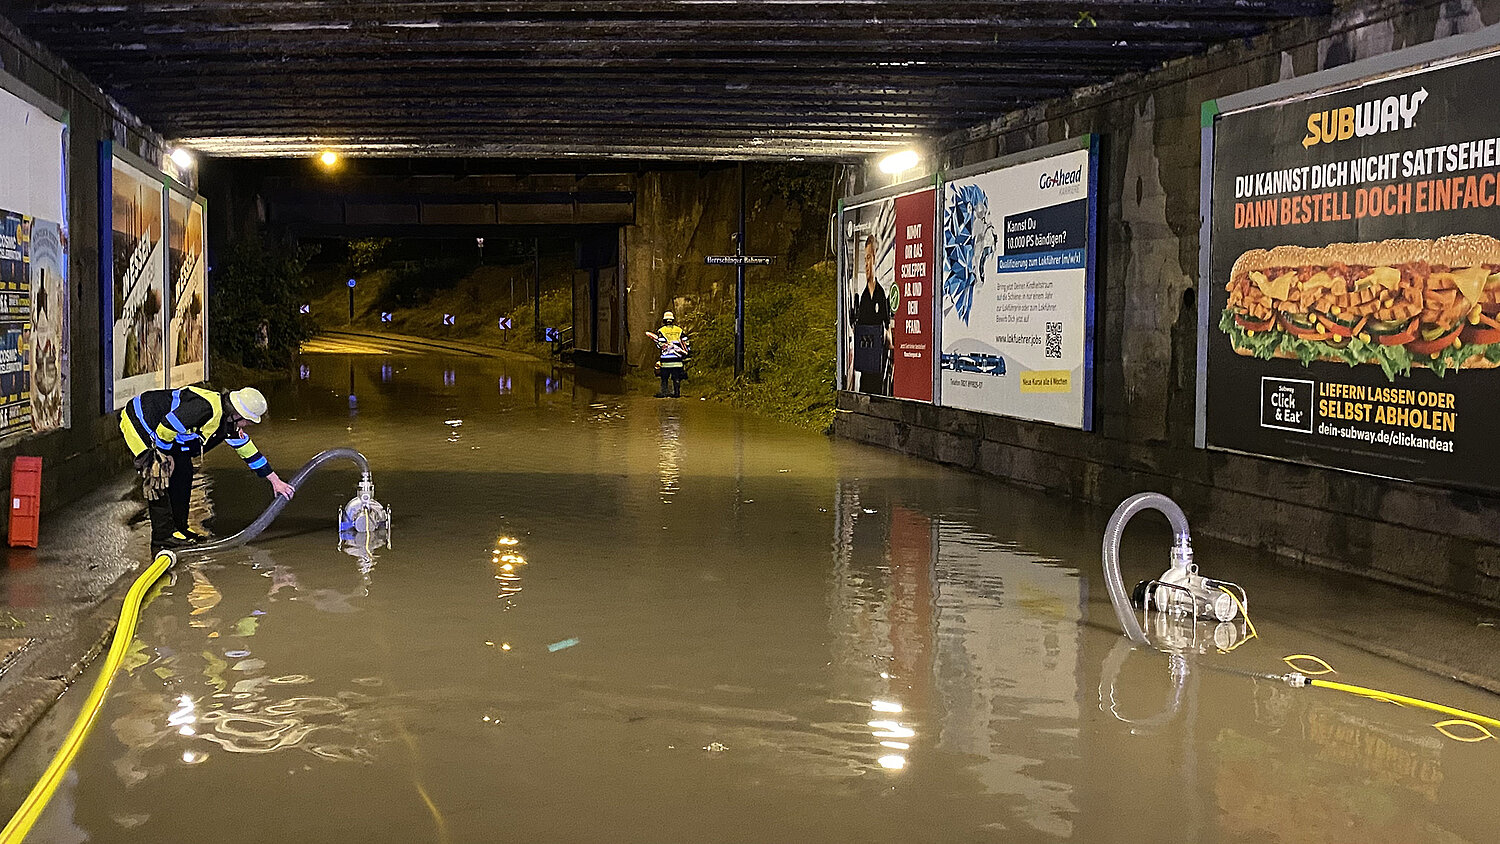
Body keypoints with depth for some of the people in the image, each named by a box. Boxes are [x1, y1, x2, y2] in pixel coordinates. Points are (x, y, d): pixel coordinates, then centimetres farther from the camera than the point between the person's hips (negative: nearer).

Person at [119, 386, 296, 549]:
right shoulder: (206, 408, -33)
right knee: (159, 475, -15)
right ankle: (163, 538, -11)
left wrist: (275, 480, 14)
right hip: (137, 421, -10)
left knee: (183, 470, 6)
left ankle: (179, 528, 14)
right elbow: (164, 428, -31)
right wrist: (166, 455, -14)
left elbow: (248, 450, 11)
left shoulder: (229, 423, -1)